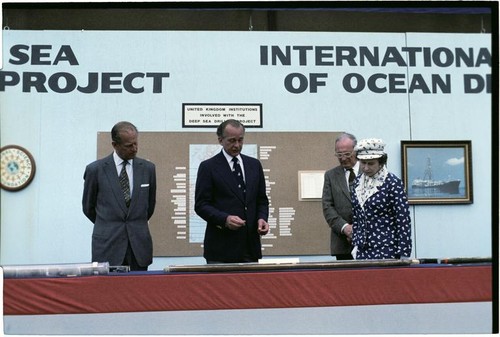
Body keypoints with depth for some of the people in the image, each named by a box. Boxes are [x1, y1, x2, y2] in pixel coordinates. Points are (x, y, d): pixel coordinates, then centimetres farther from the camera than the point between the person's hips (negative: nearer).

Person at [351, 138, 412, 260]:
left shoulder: (393, 183, -9)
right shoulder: (358, 182, 10)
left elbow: (404, 221, -10)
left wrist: (404, 255, -12)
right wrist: (356, 244, 13)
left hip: (386, 250, -5)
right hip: (363, 251, 6)